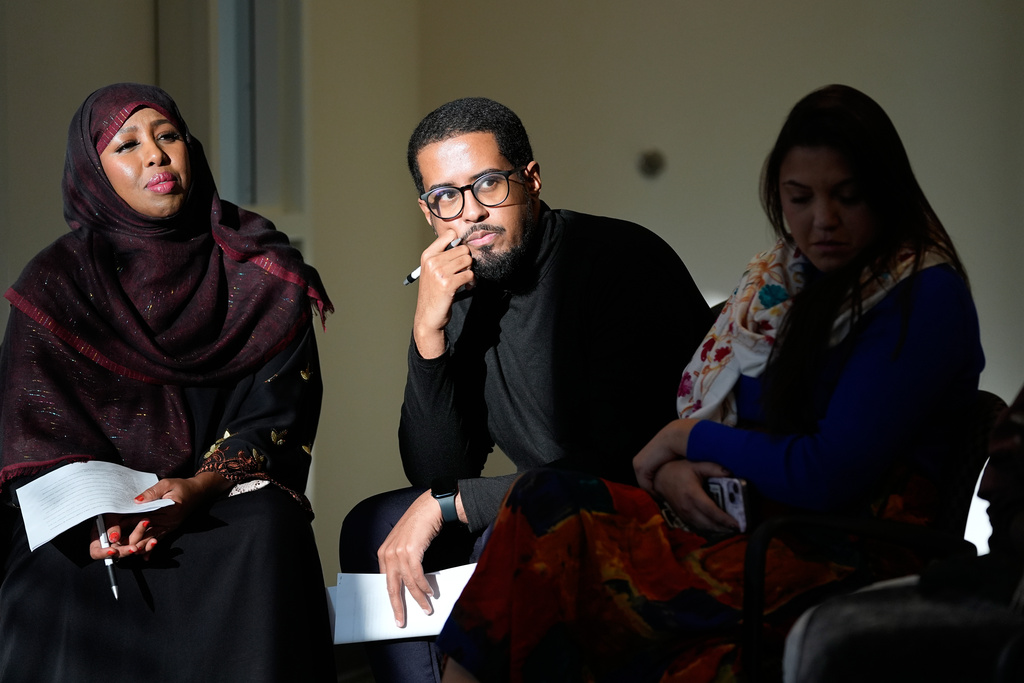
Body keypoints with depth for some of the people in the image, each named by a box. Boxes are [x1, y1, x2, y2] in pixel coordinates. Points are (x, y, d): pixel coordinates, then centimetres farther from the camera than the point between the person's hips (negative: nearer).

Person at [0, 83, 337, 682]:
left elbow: (277, 411, 0)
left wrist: (201, 487, -19)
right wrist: (91, 520, -21)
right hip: (90, 513, -1)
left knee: (267, 527, -34)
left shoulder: (263, 273, 8)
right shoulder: (57, 283, 7)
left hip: (226, 501, 1)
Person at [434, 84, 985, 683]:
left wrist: (685, 440, -3)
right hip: (740, 516, 7)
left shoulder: (926, 298, -9)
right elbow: (694, 405, 17)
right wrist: (672, 471, -8)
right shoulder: (777, 275, 17)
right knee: (545, 503, -18)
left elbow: (828, 474, -17)